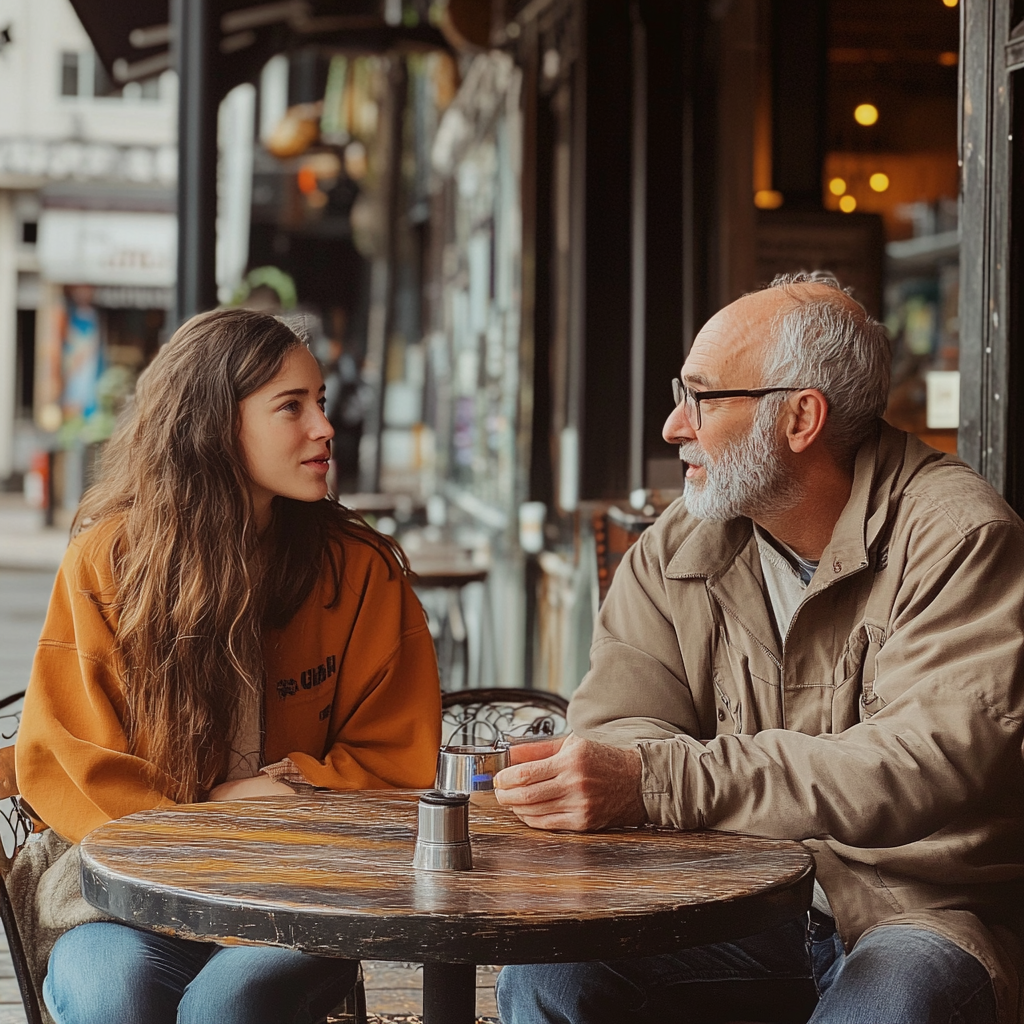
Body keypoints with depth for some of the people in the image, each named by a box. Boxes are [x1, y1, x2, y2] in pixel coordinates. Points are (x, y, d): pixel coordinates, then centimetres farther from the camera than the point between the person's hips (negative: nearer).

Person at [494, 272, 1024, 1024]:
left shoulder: (958, 538, -12)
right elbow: (621, 725, -1)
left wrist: (656, 782, -33)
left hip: (919, 910, -4)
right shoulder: (674, 550, 6)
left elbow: (935, 759, -26)